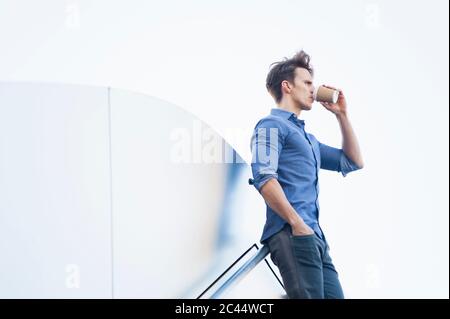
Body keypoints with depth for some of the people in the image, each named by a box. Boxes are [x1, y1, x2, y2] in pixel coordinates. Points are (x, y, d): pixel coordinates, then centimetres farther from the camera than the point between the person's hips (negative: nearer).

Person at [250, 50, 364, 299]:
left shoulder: (308, 138, 31)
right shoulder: (272, 125, 2)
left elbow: (353, 162, 34)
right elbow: (263, 177, -14)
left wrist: (342, 115, 28)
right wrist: (297, 224, -21)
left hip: (315, 238, 9)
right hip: (291, 234, -9)